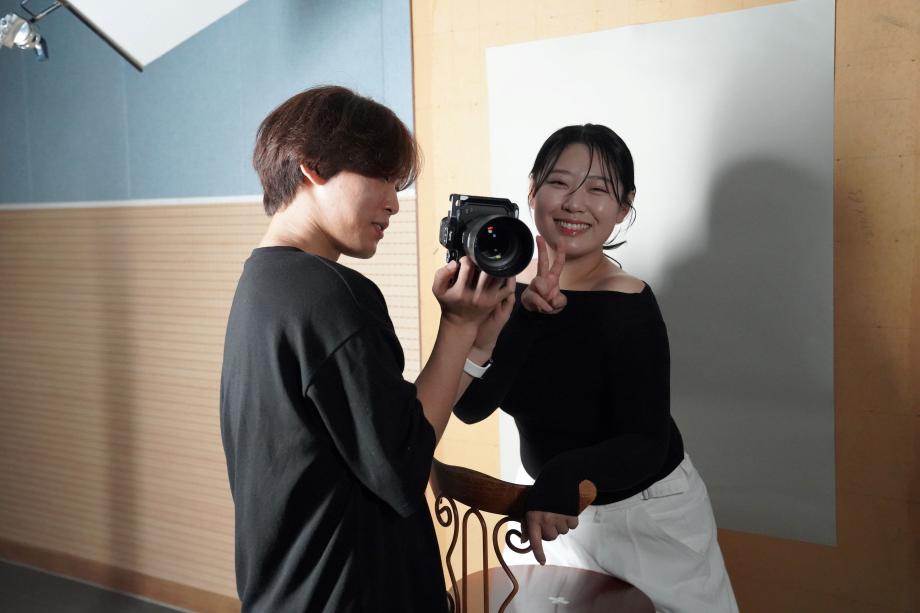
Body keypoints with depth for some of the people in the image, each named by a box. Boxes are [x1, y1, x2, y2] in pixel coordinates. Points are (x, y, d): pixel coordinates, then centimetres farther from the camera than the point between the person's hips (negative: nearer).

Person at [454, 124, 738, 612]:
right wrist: (521, 316, -32)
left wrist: (563, 476, -41)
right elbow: (470, 406, -19)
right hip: (557, 511, 5)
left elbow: (645, 445, -24)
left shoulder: (629, 306, -22)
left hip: (648, 516, -4)